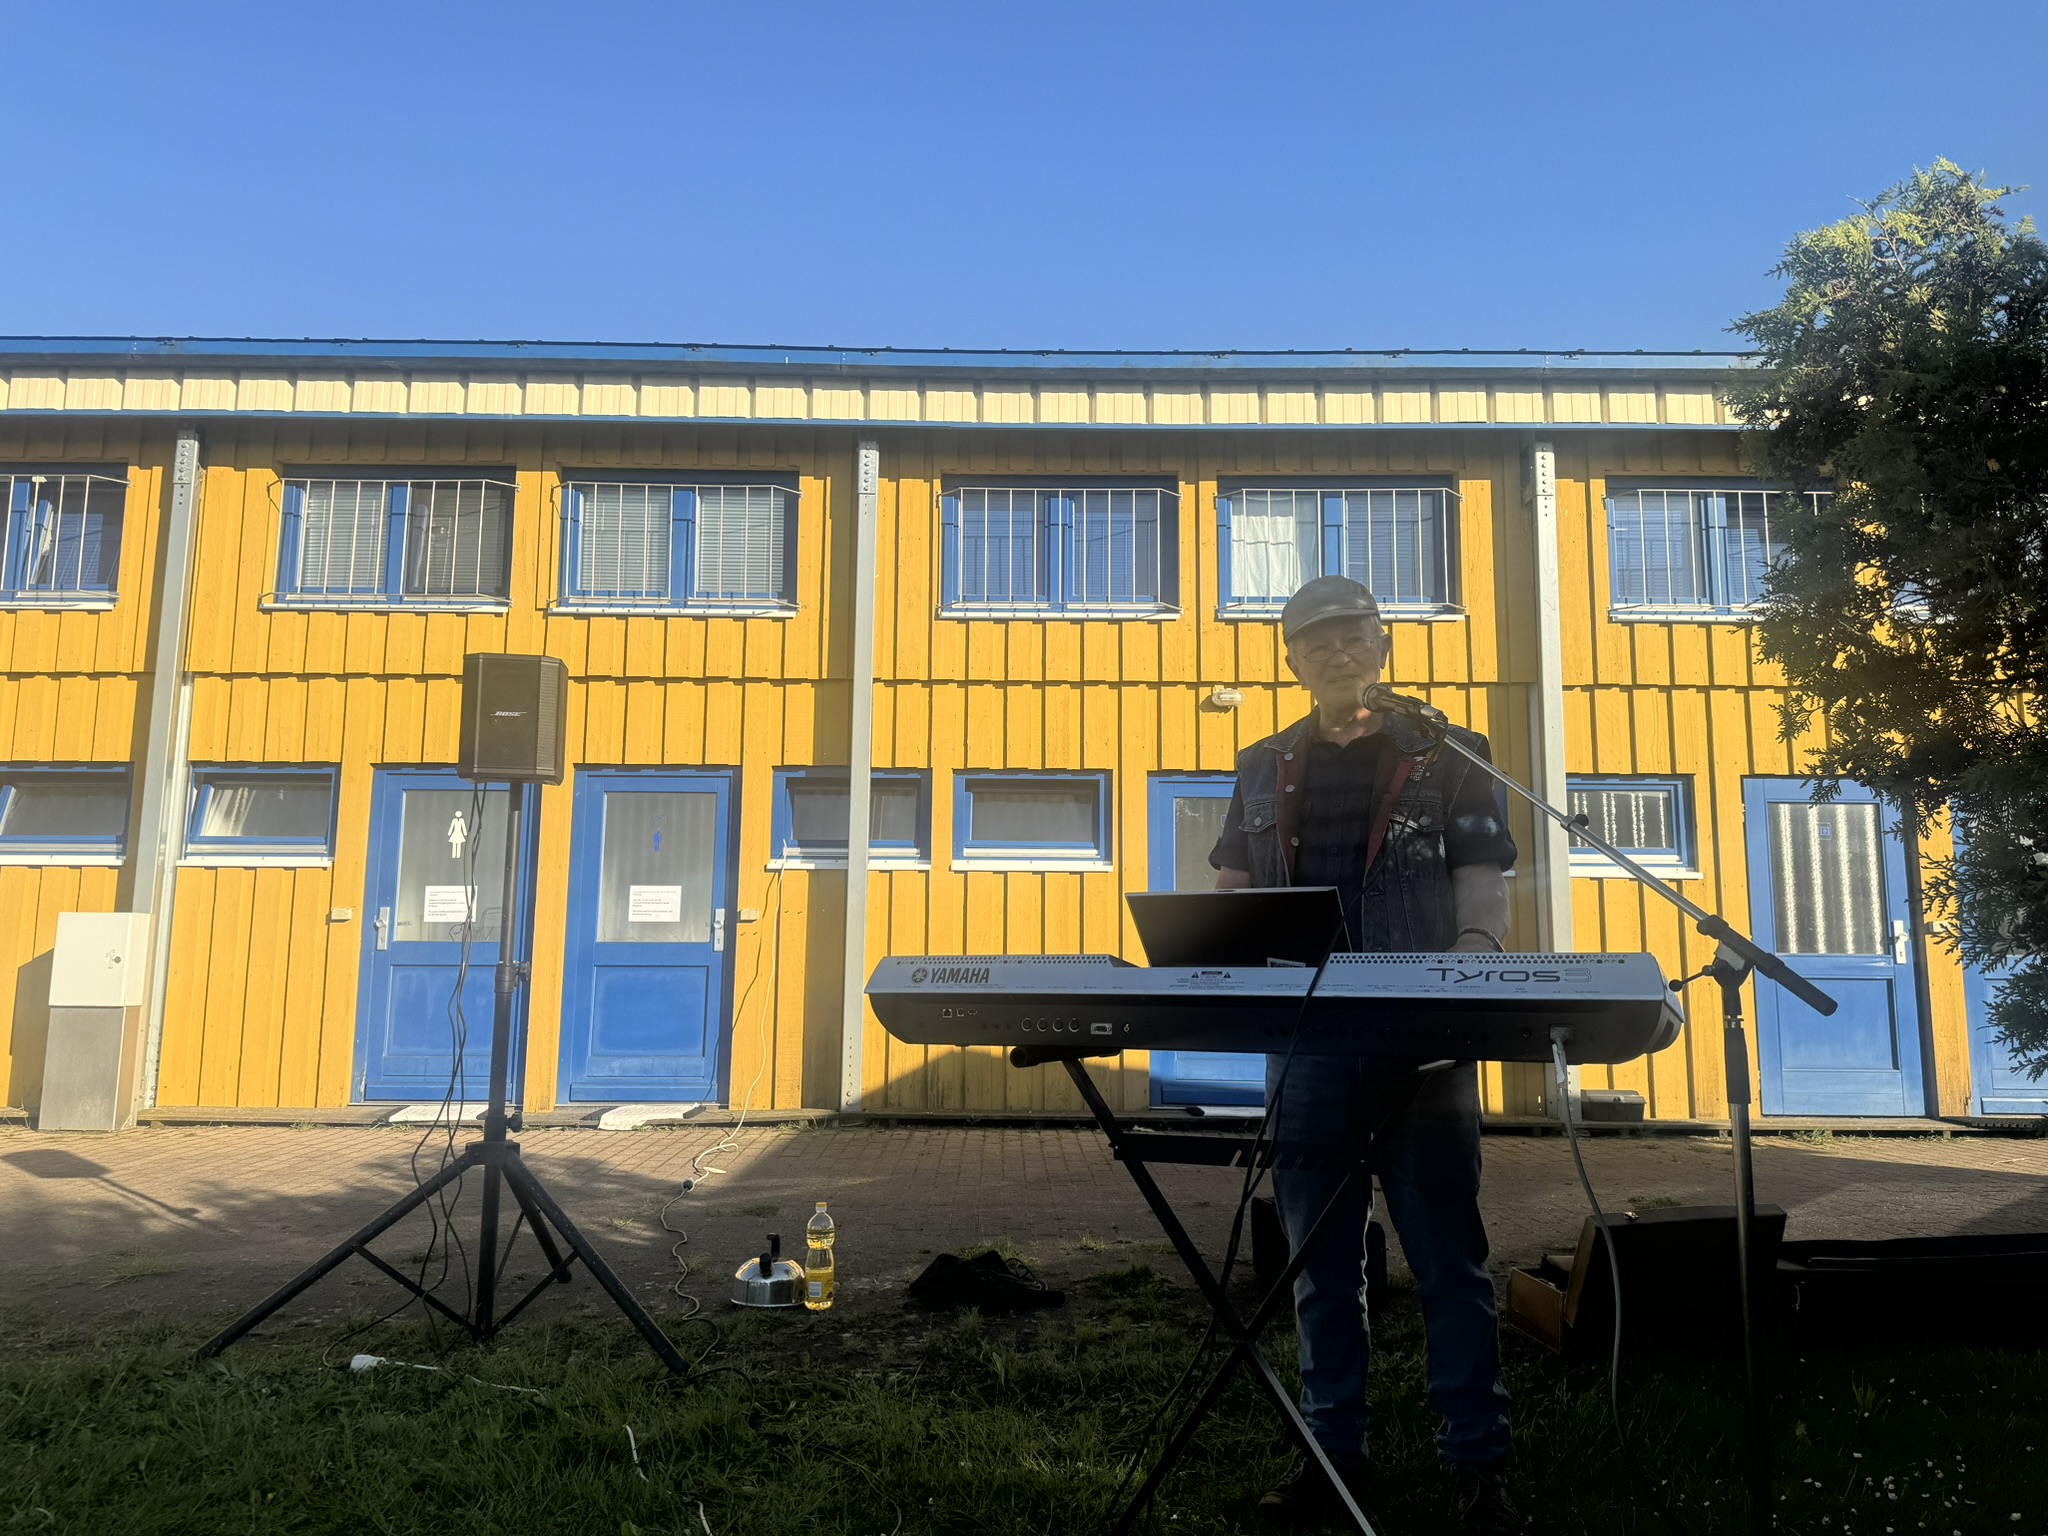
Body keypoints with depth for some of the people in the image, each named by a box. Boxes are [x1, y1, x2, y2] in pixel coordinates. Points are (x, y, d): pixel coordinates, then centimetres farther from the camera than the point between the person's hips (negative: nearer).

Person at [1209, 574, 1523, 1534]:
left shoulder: (1445, 758, 5)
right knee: (1320, 1262, 10)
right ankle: (1332, 1451, 23)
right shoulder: (1265, 769, 13)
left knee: (1448, 1260, 4)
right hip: (1304, 1044, 3)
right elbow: (1230, 897, 17)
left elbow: (1484, 901, 0)